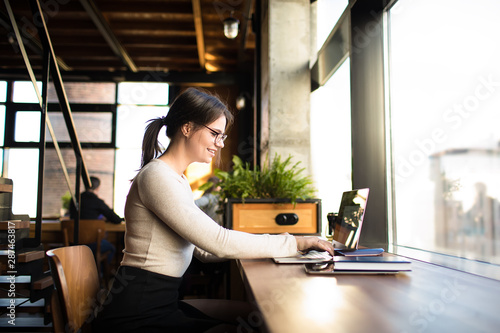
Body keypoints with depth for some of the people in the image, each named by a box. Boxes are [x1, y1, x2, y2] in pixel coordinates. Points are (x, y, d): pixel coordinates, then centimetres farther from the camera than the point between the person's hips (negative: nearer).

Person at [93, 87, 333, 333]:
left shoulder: (178, 179, 15)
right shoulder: (157, 176, -17)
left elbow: (204, 250, 10)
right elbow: (218, 242, -23)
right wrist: (294, 243, -16)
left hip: (161, 303, 9)